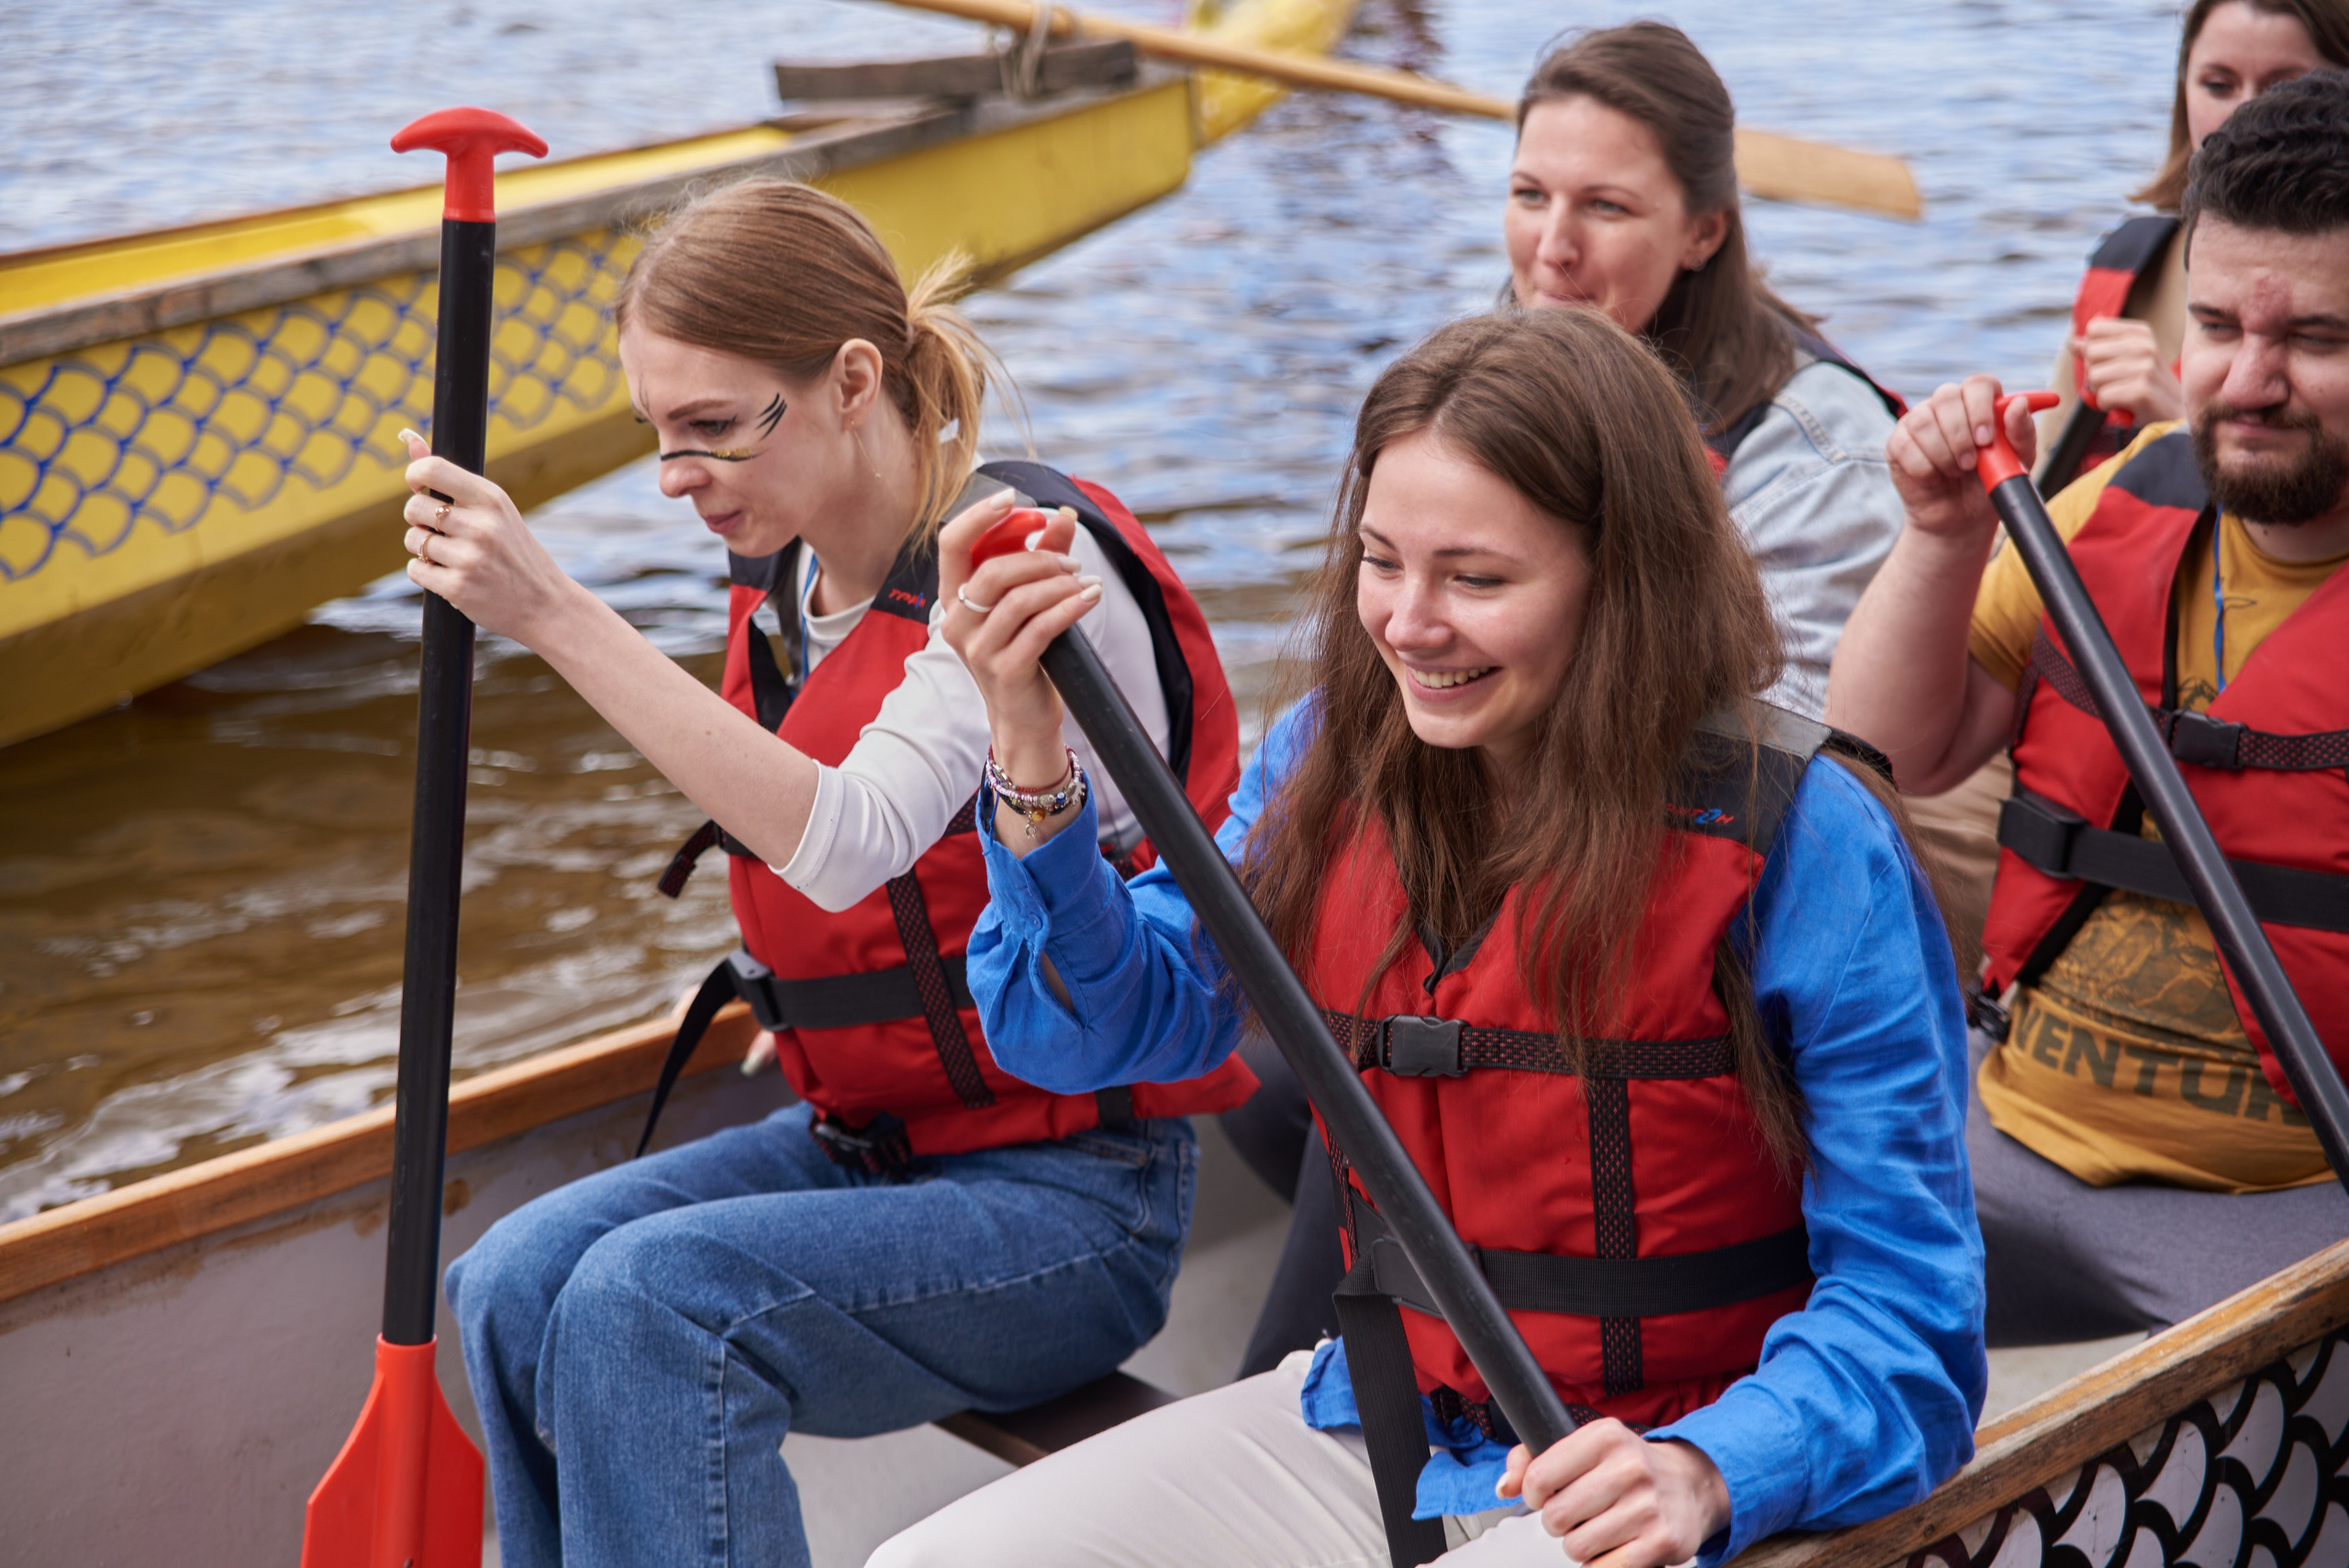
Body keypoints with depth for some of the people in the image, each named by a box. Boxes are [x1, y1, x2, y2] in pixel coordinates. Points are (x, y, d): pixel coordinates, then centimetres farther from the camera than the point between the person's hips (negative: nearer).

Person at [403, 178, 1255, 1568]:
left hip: (1071, 1194, -8)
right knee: (515, 1286, -15)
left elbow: (850, 839, -34)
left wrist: (556, 613, -36)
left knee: (652, 1299, -27)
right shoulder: (786, 580, 7)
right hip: (862, 1138, 8)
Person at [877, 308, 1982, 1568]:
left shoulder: (1802, 841, -15)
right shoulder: (1334, 754, 2)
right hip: (1376, 1431, 5)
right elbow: (1103, 1025, 0)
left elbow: (1901, 1297, -14)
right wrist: (1031, 761, -15)